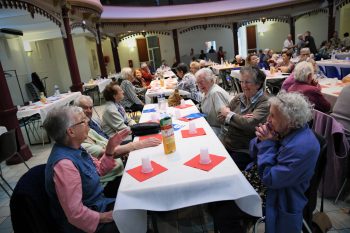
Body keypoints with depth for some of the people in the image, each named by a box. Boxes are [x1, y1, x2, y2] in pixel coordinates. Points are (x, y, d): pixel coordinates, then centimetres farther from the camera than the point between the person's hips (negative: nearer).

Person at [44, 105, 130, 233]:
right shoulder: (64, 164, -32)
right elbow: (76, 214, -32)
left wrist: (110, 148, -5)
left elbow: (99, 169, 10)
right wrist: (105, 217, -17)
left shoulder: (74, 148, -3)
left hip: (97, 205, 8)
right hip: (90, 223, -8)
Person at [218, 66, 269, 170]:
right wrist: (240, 118, -13)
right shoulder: (239, 98, 9)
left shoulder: (265, 103, -9)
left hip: (245, 152, -5)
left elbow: (250, 124, -23)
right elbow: (220, 117, 5)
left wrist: (229, 114, -8)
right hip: (226, 145, 5)